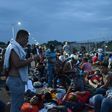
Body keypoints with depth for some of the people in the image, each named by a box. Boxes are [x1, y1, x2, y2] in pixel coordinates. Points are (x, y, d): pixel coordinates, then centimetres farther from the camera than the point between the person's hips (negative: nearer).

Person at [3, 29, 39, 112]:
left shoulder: (18, 47, 16)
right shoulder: (13, 47, -15)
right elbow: (17, 64, -24)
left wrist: (30, 59, 8)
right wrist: (32, 58, -20)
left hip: (18, 79, 10)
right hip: (16, 80, -10)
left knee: (19, 104, 17)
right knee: (17, 105, -3)